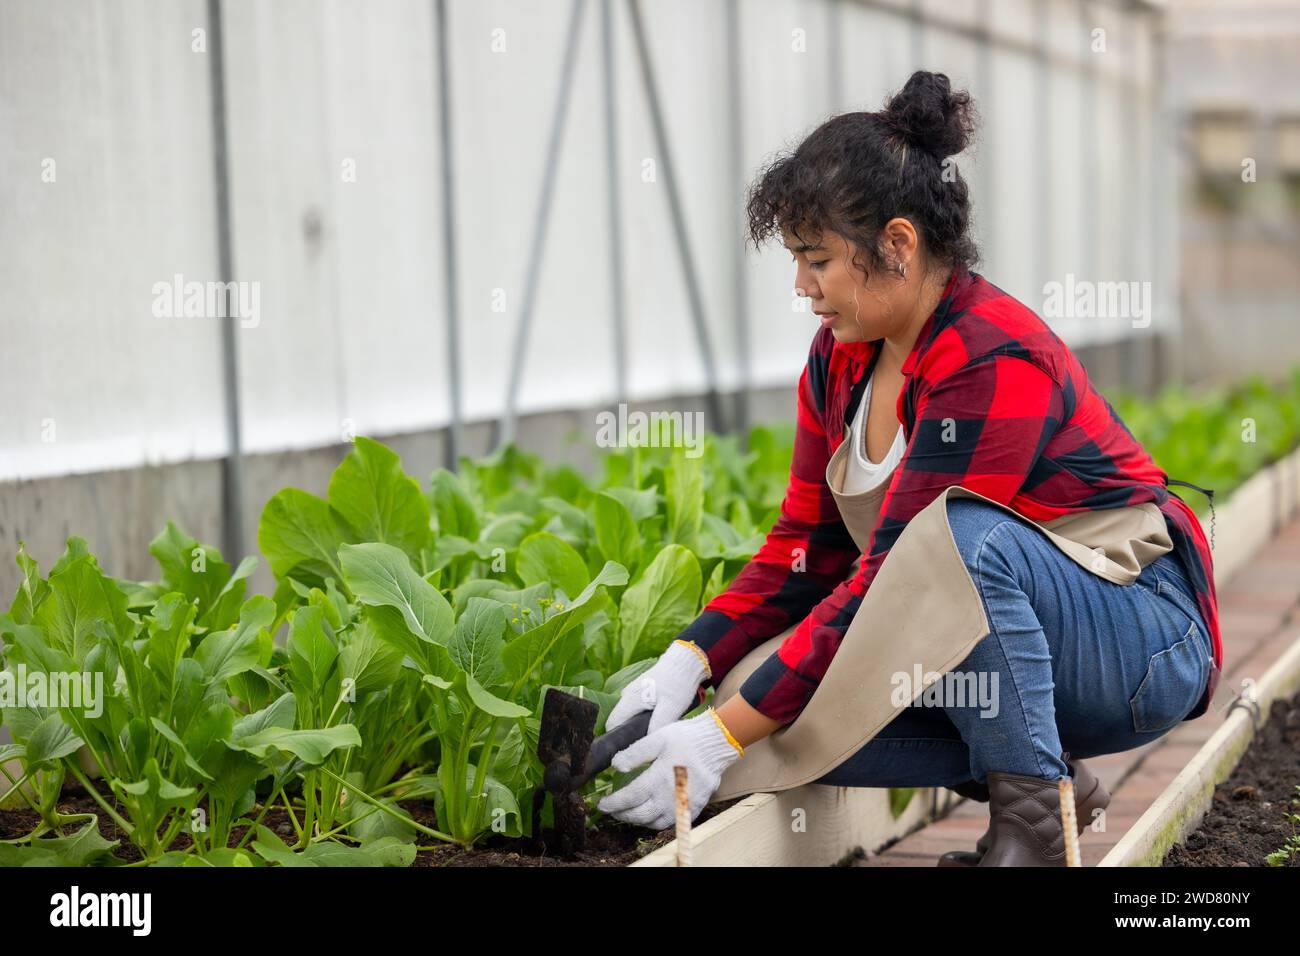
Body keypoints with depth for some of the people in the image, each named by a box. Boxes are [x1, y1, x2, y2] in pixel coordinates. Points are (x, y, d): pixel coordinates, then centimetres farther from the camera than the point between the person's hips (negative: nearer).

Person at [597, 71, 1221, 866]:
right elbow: (807, 548, 4)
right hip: (1009, 643, 8)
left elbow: (895, 579, -30)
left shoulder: (993, 364, -26)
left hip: (1145, 641, -8)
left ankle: (1033, 815, -20)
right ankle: (1042, 768, 1)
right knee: (796, 714, -18)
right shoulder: (843, 356, 1)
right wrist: (687, 664, -13)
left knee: (963, 533, -38)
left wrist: (724, 738, -30)